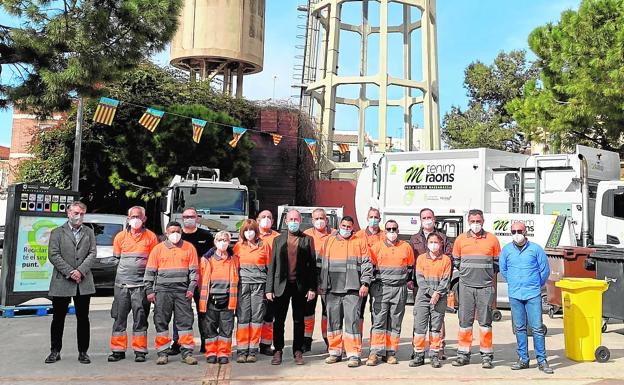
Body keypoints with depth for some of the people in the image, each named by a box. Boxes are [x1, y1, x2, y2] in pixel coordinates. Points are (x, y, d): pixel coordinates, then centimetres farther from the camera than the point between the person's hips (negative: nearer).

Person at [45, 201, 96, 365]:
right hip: (61, 283, -1)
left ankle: (83, 352, 13)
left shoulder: (89, 232, 12)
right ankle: (55, 351, 18)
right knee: (58, 318, 6)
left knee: (83, 318, 5)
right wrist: (70, 272, -12)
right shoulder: (57, 232, 5)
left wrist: (80, 271, -12)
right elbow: (53, 255, -4)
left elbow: (92, 254, 3)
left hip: (84, 282, 2)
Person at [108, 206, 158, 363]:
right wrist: (125, 271, 12)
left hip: (141, 285, -2)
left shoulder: (151, 237, 4)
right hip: (122, 284, 2)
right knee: (119, 317, 5)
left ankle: (140, 351, 6)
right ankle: (118, 350, 13)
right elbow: (116, 258, 20)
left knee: (140, 318, 0)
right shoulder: (120, 236, 10)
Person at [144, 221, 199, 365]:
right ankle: (163, 353, 11)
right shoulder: (158, 249, 7)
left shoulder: (189, 248, 7)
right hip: (162, 290, 0)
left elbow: (193, 270, 6)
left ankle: (187, 353, 5)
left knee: (185, 321, -1)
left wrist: (191, 288, -3)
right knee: (161, 321, 3)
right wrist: (149, 291, 1)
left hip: (182, 291, 0)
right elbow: (150, 272, 7)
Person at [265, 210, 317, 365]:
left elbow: (312, 265, 3)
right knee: (279, 320, 4)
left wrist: (312, 288, -4)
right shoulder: (278, 240, 8)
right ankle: (278, 351, 15)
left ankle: (298, 352, 17)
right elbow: (272, 264, 6)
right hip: (281, 285, 1)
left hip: (300, 286, -1)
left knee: (299, 320, 7)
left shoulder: (307, 240, 6)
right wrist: (269, 288, 0)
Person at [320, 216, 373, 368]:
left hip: (352, 289, -3)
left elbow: (367, 264, 2)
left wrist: (365, 283, -8)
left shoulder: (360, 242, 7)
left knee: (352, 320, -7)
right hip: (332, 289, 4)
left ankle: (354, 354, -1)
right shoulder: (329, 241, 15)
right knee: (333, 320, 7)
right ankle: (335, 352, 17)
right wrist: (321, 284, 13)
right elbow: (323, 264, 18)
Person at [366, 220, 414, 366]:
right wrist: (373, 283, 3)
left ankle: (390, 353, 11)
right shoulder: (376, 247, 6)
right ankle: (375, 353, -5)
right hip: (380, 289, -1)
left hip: (400, 289, 1)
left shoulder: (406, 247, 10)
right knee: (378, 321, -6)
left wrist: (408, 281, 10)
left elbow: (410, 267, 18)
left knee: (395, 323, 5)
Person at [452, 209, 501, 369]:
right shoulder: (461, 239, 7)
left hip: (486, 286, -1)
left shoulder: (492, 239, 4)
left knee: (485, 321, 2)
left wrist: (487, 274, 7)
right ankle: (463, 354, 12)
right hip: (466, 286, 1)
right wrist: (466, 272, 11)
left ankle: (486, 356, 9)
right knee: (465, 320, 4)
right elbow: (456, 261, 17)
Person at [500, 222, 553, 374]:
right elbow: (503, 270, 19)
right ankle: (523, 359, 16)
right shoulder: (506, 250, 4)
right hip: (514, 295, 2)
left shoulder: (536, 249, -2)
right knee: (519, 328, 7)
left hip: (533, 294, -2)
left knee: (537, 328, -3)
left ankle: (542, 360, 6)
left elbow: (545, 270, 7)